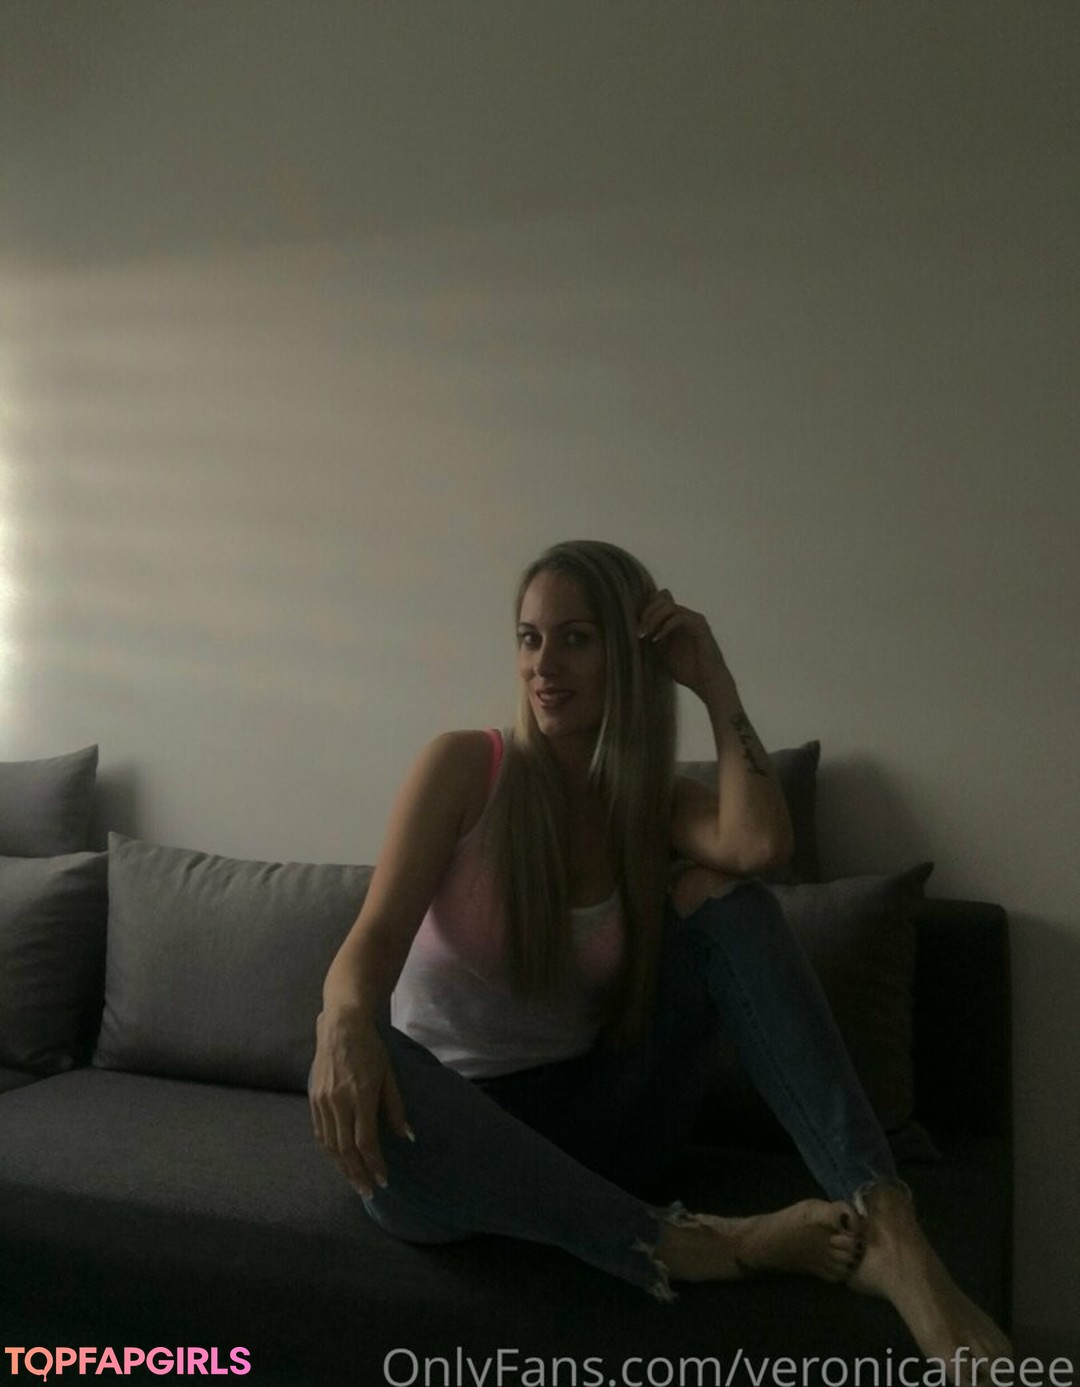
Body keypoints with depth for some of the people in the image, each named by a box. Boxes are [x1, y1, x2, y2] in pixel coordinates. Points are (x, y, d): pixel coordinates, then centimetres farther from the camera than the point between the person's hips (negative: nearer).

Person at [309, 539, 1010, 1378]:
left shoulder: (658, 803, 2)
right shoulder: (465, 766, -5)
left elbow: (762, 847, -22)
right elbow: (379, 935, -17)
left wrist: (716, 686, -13)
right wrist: (345, 1023, -40)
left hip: (582, 1130, 2)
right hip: (446, 1136, -2)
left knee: (719, 894, -18)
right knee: (355, 1076, -39)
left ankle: (886, 1228, -31)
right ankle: (686, 1247, -34)